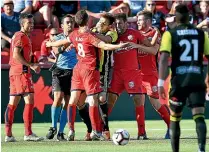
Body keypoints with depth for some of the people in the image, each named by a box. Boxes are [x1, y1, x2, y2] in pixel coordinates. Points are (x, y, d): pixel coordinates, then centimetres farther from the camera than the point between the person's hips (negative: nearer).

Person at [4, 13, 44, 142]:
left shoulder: (24, 36, 22)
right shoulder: (21, 36, -9)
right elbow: (16, 55, -19)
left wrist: (33, 65, 18)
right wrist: (31, 66, -18)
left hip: (14, 72, 11)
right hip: (22, 72, -11)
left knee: (12, 103, 7)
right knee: (30, 101, -13)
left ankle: (8, 135, 7)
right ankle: (28, 133, -18)